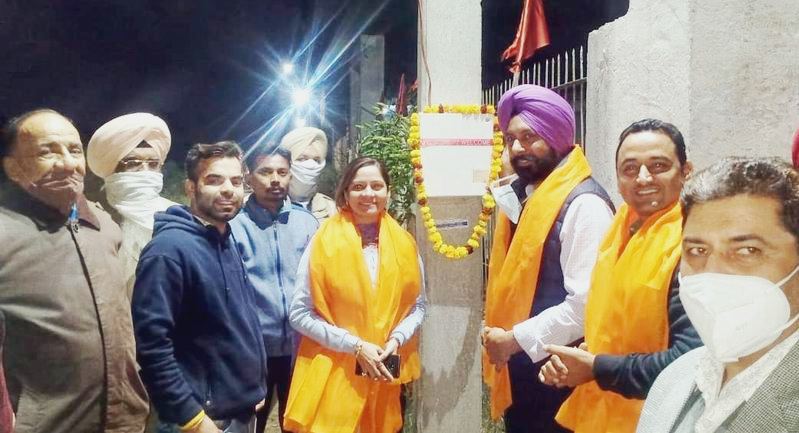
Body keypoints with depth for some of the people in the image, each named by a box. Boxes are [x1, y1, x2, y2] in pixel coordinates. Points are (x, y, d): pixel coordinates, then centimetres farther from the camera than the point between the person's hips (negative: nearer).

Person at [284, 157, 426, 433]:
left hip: (387, 375, 3)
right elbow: (300, 313, -8)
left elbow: (417, 305, 9)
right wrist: (355, 345, -14)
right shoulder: (323, 242, -8)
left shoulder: (404, 243, 2)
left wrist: (396, 340, -9)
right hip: (334, 375, -3)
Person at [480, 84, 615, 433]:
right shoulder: (519, 196, 9)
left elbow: (586, 303, -24)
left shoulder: (584, 204, -17)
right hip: (517, 371, 8)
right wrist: (497, 335, 6)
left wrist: (517, 340, -17)